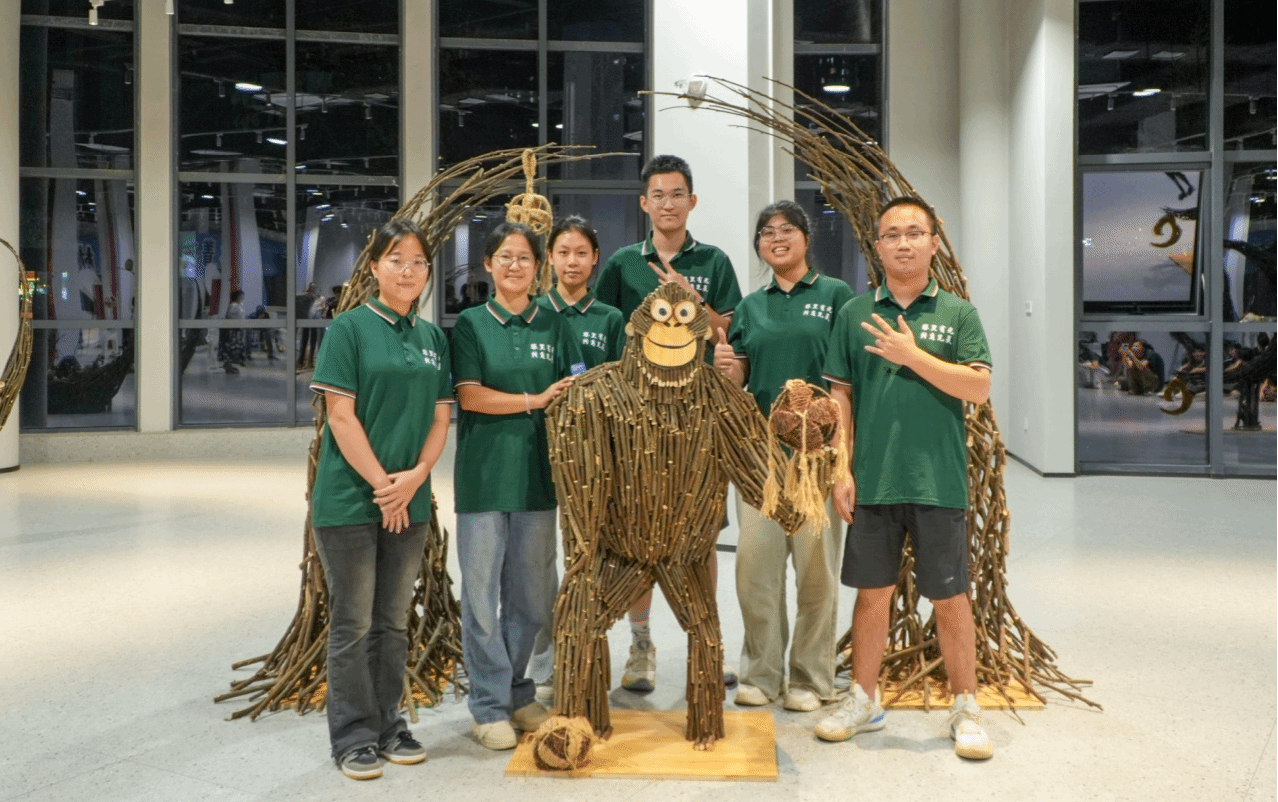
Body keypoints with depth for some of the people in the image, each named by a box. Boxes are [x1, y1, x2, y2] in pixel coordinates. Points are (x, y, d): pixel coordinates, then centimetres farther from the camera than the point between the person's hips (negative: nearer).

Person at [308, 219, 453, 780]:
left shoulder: (433, 338, 10)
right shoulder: (349, 328, -5)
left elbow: (441, 417, 8)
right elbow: (341, 416, -10)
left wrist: (415, 476, -8)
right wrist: (381, 485, -13)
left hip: (409, 500, 5)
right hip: (350, 497, -5)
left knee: (393, 621, 13)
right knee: (352, 623, 3)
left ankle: (388, 724, 25)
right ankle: (354, 736, 15)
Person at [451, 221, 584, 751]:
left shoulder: (553, 327, 10)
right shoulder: (471, 324, 3)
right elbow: (469, 395, -7)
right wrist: (536, 399, -9)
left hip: (536, 474, 3)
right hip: (483, 474, -3)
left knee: (531, 596, 9)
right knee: (482, 594, 1)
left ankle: (516, 692, 27)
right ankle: (489, 706, 14)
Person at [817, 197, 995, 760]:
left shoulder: (957, 313, 4)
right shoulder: (855, 314, 7)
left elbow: (978, 388, -7)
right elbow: (840, 395, 6)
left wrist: (914, 355, -14)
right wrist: (841, 469, -1)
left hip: (939, 481, -1)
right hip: (872, 481, 2)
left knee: (949, 598, 6)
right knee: (872, 592, 11)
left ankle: (966, 709, 21)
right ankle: (863, 701, 26)